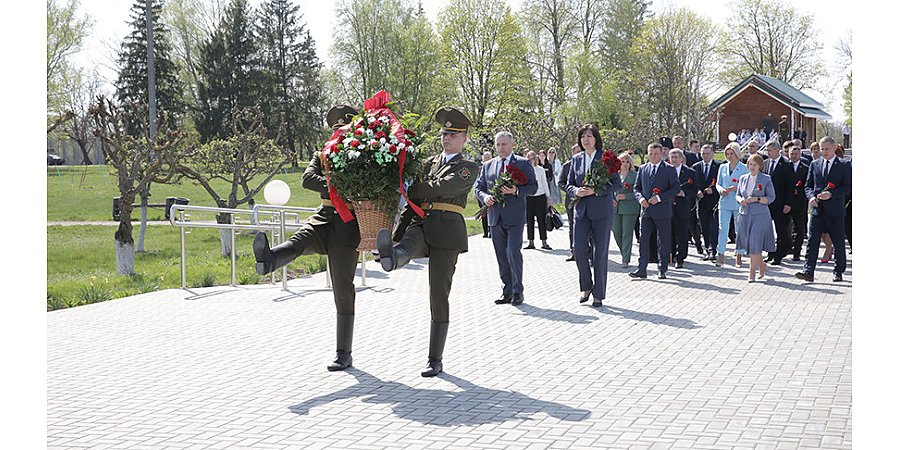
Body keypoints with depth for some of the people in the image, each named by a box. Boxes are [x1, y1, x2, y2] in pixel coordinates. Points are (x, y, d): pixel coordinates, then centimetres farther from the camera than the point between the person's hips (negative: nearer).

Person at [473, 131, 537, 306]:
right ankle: (507, 291, 16)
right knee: (501, 257, 8)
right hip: (495, 217, 5)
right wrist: (484, 197, -6)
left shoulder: (523, 163, 2)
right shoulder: (487, 166, 14)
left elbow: (533, 186, -1)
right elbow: (478, 187, 15)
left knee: (513, 253, -13)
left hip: (515, 216, -4)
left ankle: (518, 291, -1)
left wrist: (517, 191, -17)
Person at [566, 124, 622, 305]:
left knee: (601, 253, 1)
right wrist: (576, 191, -9)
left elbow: (617, 184, -5)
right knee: (579, 250, -5)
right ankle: (586, 286, 16)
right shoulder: (576, 159, 11)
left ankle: (598, 294, 9)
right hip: (581, 210, 3)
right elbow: (568, 184, 14)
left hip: (602, 211, -3)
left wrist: (595, 191, -17)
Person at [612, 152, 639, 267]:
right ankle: (625, 252, 27)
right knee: (616, 233, 5)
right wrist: (611, 199, 0)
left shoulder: (635, 175, -1)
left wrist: (626, 196, -16)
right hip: (615, 208, 4)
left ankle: (626, 260, 0)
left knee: (627, 234, -4)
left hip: (629, 209, -4)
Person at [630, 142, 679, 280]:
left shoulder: (669, 169, -1)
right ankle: (641, 269, -1)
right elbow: (637, 187, 14)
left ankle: (662, 270, 13)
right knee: (643, 239, -2)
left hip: (662, 211, -3)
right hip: (646, 211, 3)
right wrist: (640, 198, -7)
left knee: (663, 242, 4)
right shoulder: (643, 169, 11)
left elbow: (676, 188, -7)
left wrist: (659, 198, -16)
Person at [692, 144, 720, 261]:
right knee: (704, 228, 8)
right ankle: (707, 250, 17)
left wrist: (713, 190, -15)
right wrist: (697, 192, -6)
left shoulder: (719, 166, 1)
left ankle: (712, 251, -11)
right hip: (701, 201, 4)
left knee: (713, 227, -10)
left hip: (714, 201, -4)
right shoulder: (696, 167, 11)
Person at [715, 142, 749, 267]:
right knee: (722, 228, -6)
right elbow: (718, 183, 14)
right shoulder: (722, 167, 11)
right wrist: (721, 190, -7)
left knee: (740, 229, 4)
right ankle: (721, 255, -7)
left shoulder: (744, 168, 0)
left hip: (739, 203, -2)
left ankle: (738, 256, 13)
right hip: (724, 202, 2)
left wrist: (736, 188, -17)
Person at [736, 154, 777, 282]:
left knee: (755, 244, -10)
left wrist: (757, 199, -16)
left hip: (760, 215, -5)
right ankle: (761, 265, 31)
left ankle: (752, 272, -3)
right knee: (749, 244, 7)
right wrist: (740, 200, -6)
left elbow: (771, 197, -2)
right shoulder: (743, 178, 12)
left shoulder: (766, 179, -1)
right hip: (745, 214, 5)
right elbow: (737, 194, 16)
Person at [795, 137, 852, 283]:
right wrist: (811, 196, -7)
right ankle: (808, 271, -8)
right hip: (817, 209, 2)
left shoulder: (844, 165, 1)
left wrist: (831, 194, -18)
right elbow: (808, 185, 13)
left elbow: (848, 187, -5)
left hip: (835, 210, -2)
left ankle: (838, 272, 20)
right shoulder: (814, 164, 11)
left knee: (838, 242, 7)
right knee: (812, 240, -5)